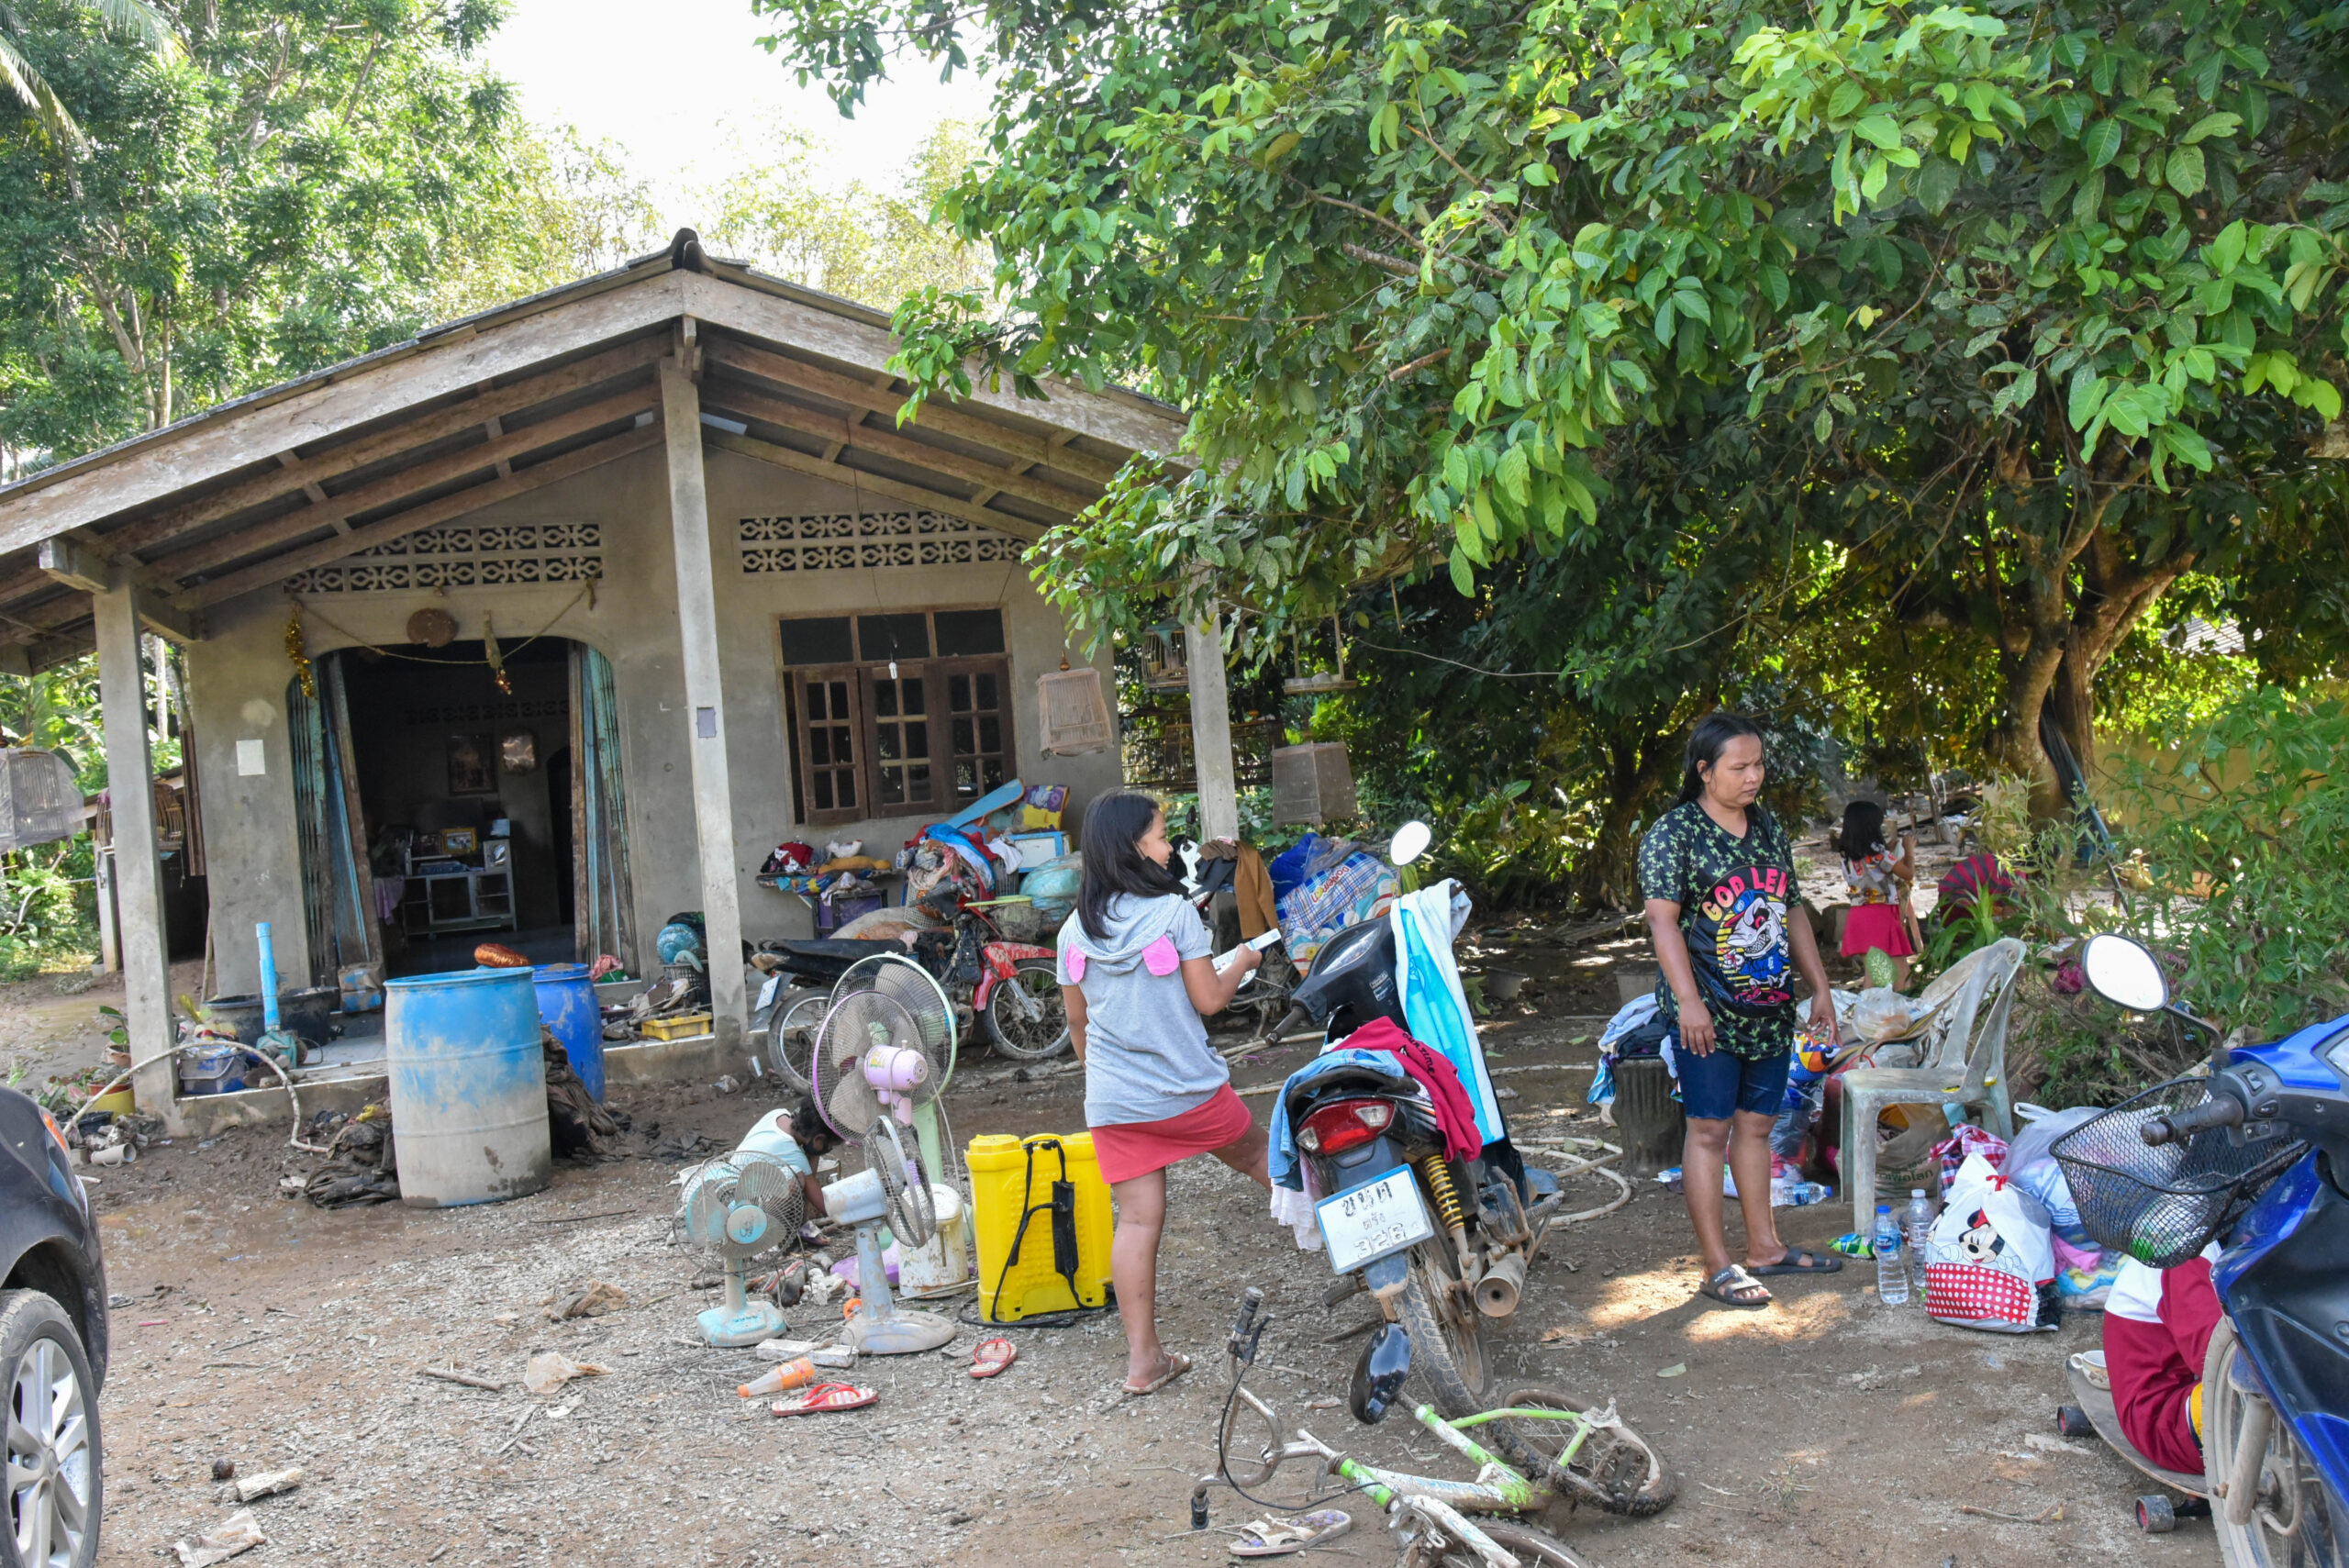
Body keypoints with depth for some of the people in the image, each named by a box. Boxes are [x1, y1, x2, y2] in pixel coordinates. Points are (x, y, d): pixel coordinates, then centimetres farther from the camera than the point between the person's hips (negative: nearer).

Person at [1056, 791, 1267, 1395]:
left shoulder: (1075, 929, 4)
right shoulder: (1174, 911, -11)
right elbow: (1208, 1000, -9)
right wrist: (1241, 963, 10)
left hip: (1113, 1101, 4)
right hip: (1188, 1091, -4)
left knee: (1137, 1221, 5)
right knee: (1259, 1157, 21)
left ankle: (1143, 1359, 7)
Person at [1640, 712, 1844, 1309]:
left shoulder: (1768, 826, 13)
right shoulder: (1672, 832, -8)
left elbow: (1792, 911, 19)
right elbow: (1663, 919, -15)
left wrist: (1820, 988, 16)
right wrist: (1689, 1000, -23)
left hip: (1771, 1008, 7)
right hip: (1709, 1013, -7)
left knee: (1757, 1124, 14)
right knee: (1709, 1129, -2)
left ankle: (1764, 1245, 26)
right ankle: (1718, 1266, 2)